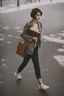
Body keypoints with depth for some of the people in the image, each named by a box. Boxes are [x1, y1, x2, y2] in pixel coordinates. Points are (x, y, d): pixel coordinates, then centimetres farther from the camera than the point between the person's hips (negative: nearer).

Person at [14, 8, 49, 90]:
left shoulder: (39, 24, 3)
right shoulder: (28, 24, -18)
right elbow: (22, 35, -16)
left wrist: (39, 38, -1)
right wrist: (32, 38, -22)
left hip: (35, 46, 8)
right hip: (30, 47, -8)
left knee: (25, 61, 22)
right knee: (36, 64, -8)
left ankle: (17, 73, 48)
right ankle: (41, 84, 1)